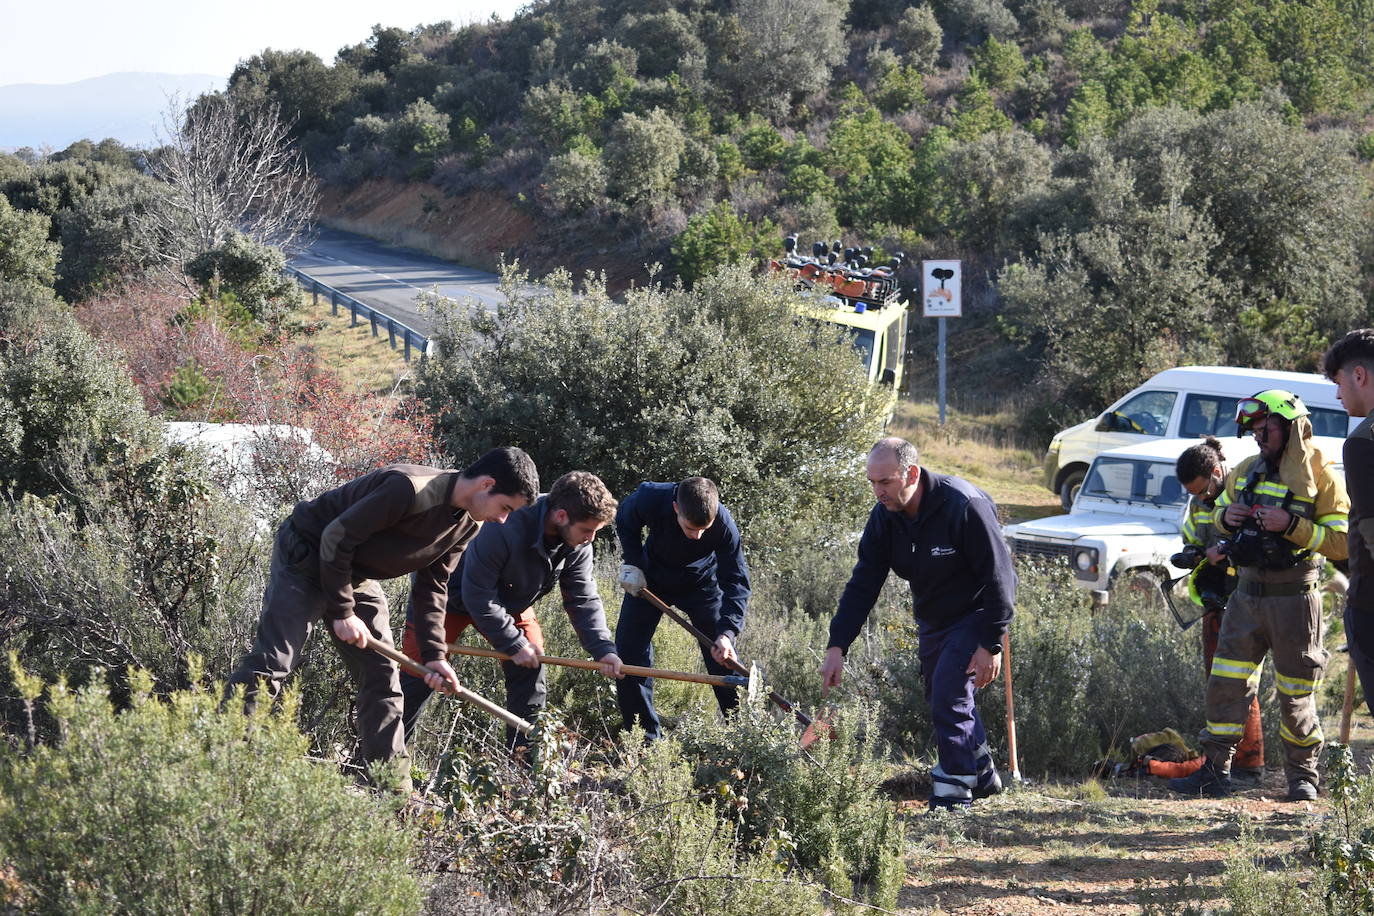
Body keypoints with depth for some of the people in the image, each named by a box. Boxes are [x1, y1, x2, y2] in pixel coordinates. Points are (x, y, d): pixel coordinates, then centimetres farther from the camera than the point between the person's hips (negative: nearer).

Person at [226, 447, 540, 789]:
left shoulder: (468, 525, -3)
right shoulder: (409, 488, -31)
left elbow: (432, 587, 6)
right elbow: (336, 538, -26)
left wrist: (433, 655, -3)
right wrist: (342, 612, -22)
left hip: (356, 575, 9)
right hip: (307, 553, -8)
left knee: (382, 677, 4)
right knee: (273, 660, -18)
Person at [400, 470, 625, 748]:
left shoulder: (577, 547, -18)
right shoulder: (504, 530, -41)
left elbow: (584, 600, -10)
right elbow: (477, 596, -34)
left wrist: (603, 649, -24)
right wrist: (513, 644, -28)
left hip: (510, 602, 6)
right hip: (452, 596, -6)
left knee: (530, 672, -5)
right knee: (419, 679, -8)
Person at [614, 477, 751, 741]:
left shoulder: (724, 525, -35)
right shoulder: (649, 499, -34)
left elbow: (736, 580, -30)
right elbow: (625, 522, -8)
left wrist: (728, 631, -42)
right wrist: (632, 564, -16)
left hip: (702, 583, -1)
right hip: (649, 579, 1)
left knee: (723, 656, -6)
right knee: (629, 648, -5)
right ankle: (647, 736, 2)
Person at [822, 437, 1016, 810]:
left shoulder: (964, 506, -29)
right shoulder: (884, 517, -10)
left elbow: (997, 576, -25)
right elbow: (862, 584, -8)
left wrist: (991, 644, -25)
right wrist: (836, 646, -16)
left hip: (976, 612, -7)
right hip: (932, 617, 7)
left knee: (949, 694, -18)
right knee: (940, 697, 15)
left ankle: (954, 791, -8)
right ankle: (982, 774, 34)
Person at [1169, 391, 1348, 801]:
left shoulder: (1320, 477, -8)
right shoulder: (1246, 471, 9)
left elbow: (1341, 542, -14)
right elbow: (1219, 510, 24)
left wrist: (1291, 525, -23)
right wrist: (1226, 518, 0)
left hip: (1293, 598, -5)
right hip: (1247, 594, 5)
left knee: (1296, 696, 4)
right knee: (1226, 685, 2)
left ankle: (1303, 776, 17)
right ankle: (1215, 771, 8)